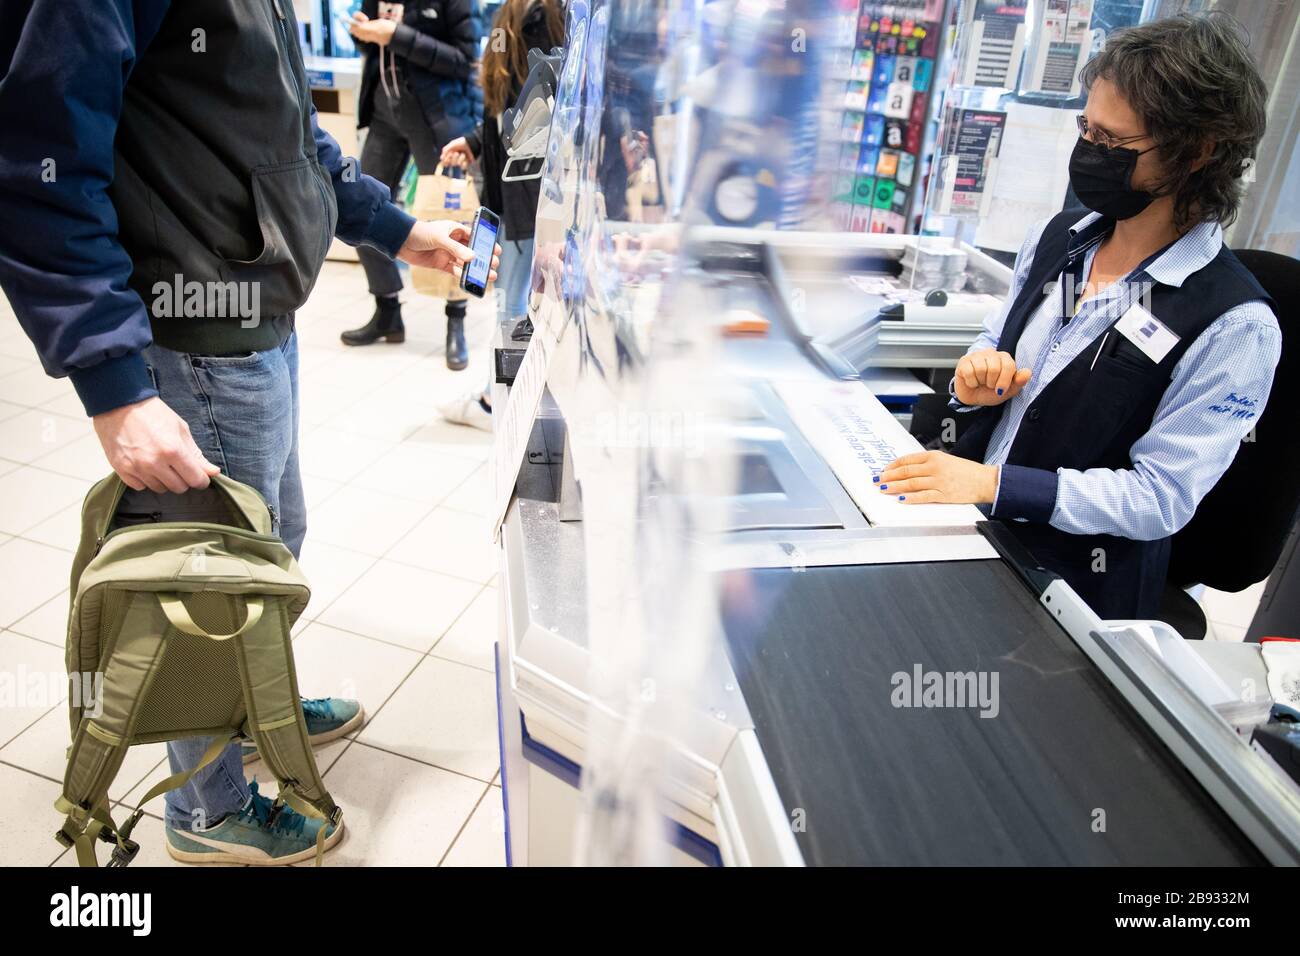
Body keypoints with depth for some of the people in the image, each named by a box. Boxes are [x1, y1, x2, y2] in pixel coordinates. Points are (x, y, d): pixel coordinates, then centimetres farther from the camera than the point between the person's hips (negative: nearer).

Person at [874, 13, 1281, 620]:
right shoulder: (1056, 238, 4)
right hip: (968, 526, 6)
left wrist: (992, 483, -27)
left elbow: (1162, 498, -16)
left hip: (1070, 585, -6)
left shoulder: (1235, 326, -15)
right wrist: (977, 380, -9)